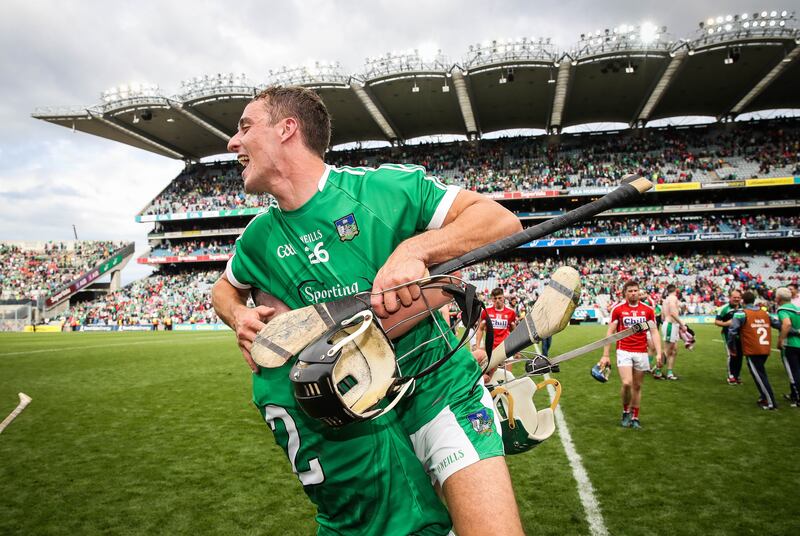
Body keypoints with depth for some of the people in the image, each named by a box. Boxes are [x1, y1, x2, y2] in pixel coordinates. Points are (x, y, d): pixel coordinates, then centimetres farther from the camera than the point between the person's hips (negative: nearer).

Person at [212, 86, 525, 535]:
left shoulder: (384, 186, -11)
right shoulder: (259, 238, 4)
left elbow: (502, 220, -12)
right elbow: (225, 288, 25)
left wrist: (415, 249, -27)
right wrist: (239, 316, 1)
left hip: (434, 379, -3)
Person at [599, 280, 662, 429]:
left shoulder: (648, 309, 3)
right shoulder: (617, 309, -2)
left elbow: (654, 332, 4)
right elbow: (610, 332, 0)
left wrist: (658, 353, -8)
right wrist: (606, 355, -4)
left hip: (641, 353, 2)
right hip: (624, 351, -2)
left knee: (637, 386, 8)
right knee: (627, 383, -16)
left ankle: (635, 418, 23)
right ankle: (626, 411, 10)